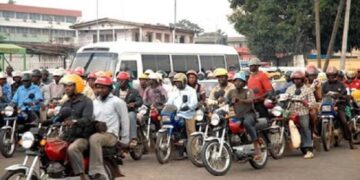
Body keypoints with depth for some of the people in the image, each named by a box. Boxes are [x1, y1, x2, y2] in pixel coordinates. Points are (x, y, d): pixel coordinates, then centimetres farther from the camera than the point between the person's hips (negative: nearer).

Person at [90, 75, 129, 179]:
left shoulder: (117, 102, 3)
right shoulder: (94, 102, 21)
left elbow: (125, 120, 2)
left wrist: (124, 140, 1)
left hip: (110, 134, -7)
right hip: (96, 133, 7)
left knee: (94, 139, -38)